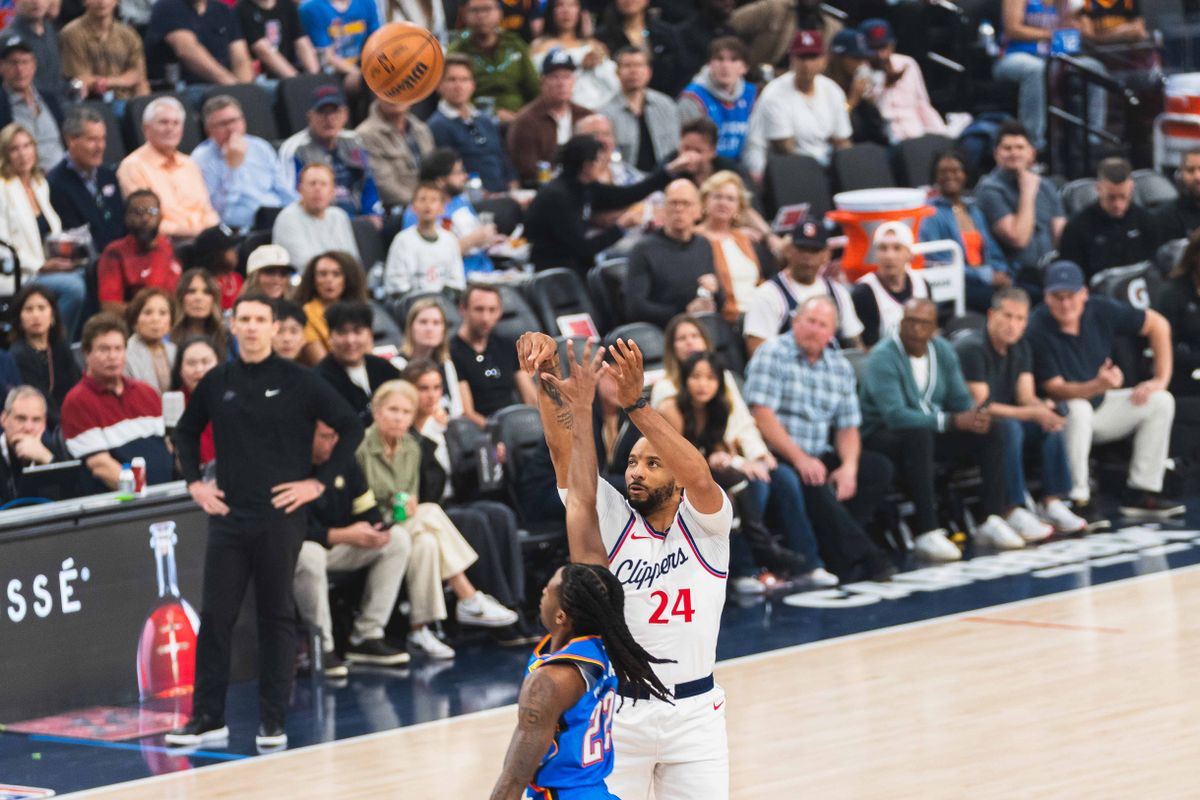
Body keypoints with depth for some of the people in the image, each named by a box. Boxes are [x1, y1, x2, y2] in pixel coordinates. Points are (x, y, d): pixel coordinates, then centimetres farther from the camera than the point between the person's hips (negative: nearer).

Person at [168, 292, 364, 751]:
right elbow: (186, 432, 23)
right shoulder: (216, 383, 7)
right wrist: (193, 482, 10)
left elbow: (351, 428, -2)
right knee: (215, 615, 1)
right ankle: (208, 718, 7)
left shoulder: (297, 382, -3)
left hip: (281, 518, -3)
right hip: (228, 516, 3)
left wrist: (319, 481, -8)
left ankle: (273, 722, 9)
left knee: (277, 618, 3)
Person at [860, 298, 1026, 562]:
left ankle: (991, 520, -10)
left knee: (996, 431, -9)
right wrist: (953, 421, -35)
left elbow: (961, 399, 5)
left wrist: (976, 415, -22)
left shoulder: (942, 350, 3)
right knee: (919, 435, -40)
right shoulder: (884, 357, -20)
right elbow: (895, 415, -30)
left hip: (932, 430, 7)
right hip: (884, 435, -7)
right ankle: (927, 533, -40)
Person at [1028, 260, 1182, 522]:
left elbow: (1157, 324, 3)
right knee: (1079, 409, -38)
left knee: (1161, 401, -4)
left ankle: (1141, 492, -3)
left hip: (1099, 405, 6)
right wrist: (1098, 385, -43)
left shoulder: (1100, 311, -9)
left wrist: (1161, 379, -2)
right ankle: (1078, 500, -30)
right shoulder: (1037, 331, -23)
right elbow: (1055, 390, -26)